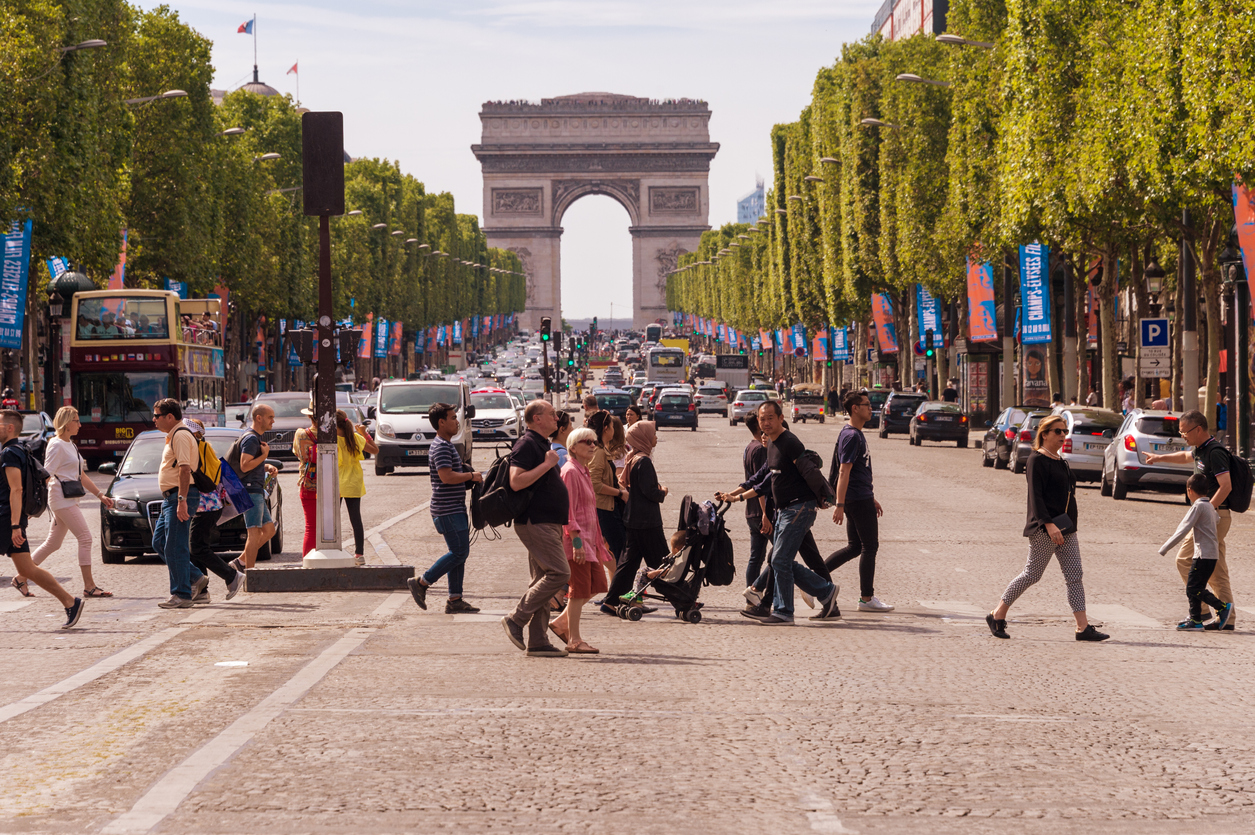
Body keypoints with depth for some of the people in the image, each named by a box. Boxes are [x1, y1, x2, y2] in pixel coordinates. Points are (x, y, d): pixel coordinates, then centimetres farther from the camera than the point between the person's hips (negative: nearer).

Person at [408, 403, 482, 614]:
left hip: (454, 509, 11)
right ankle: (421, 583, -3)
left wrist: (469, 478, 16)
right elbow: (446, 476, -26)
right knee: (459, 553, -10)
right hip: (448, 510, -11)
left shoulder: (446, 445, 18)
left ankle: (454, 600, 10)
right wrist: (472, 476, -15)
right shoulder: (441, 447, -15)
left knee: (459, 554, 9)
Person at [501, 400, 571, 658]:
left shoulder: (542, 445, 20)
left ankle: (538, 642, 7)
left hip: (548, 523, 10)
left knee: (544, 579, 7)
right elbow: (516, 482, -24)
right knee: (559, 573, -16)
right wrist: (547, 464, -20)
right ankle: (516, 619, -10)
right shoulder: (526, 445, -12)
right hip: (535, 523, -10)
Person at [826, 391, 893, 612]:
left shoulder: (857, 435, 17)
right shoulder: (851, 436, -15)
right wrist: (839, 505, -26)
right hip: (858, 500, -10)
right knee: (869, 546, -2)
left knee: (855, 547, 12)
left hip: (861, 497, 10)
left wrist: (872, 499, 27)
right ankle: (867, 598, 4)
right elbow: (844, 472, -21)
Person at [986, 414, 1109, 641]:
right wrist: (1049, 524, -26)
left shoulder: (1060, 462, 18)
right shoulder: (1037, 460, -9)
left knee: (1074, 575, 0)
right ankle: (997, 615, 8)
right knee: (1032, 574, -4)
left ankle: (1083, 627, -3)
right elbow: (1035, 496, -17)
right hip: (1044, 529, -8)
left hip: (1065, 527, 8)